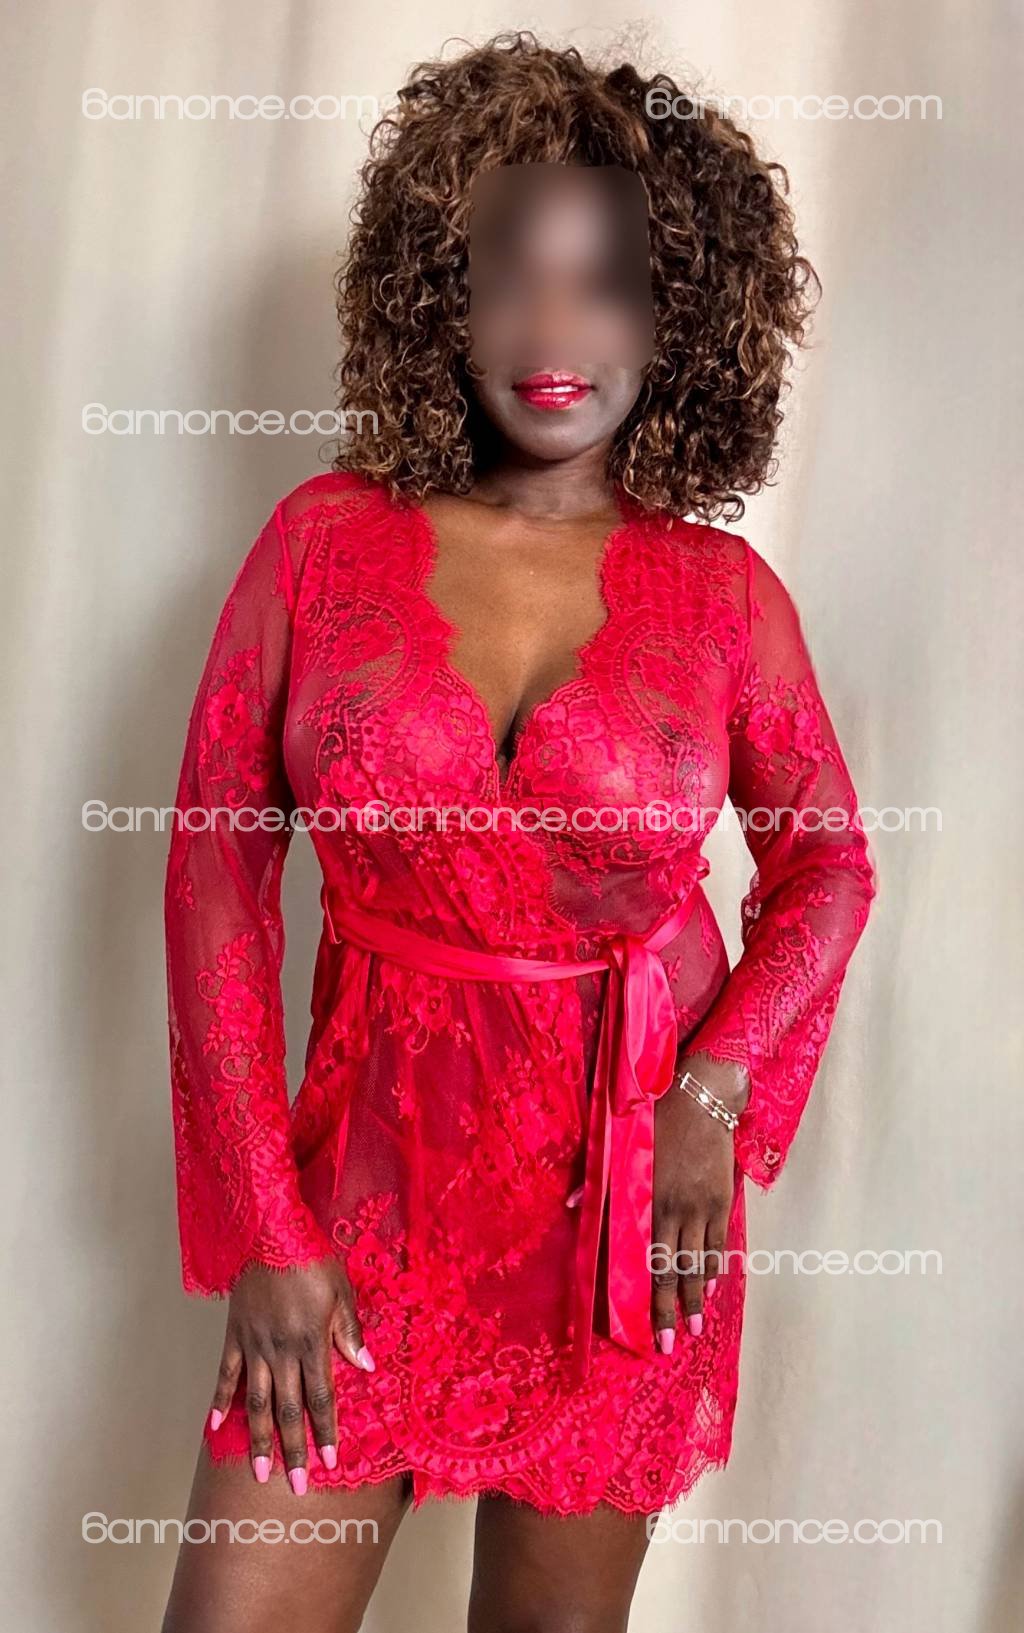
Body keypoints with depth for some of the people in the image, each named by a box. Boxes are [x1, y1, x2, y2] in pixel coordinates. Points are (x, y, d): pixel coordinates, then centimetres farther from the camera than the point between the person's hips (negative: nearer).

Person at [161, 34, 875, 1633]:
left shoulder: (724, 590, -4)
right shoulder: (327, 539, -5)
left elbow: (827, 862, 7)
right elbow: (217, 871, -4)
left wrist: (716, 1090, -10)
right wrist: (262, 1226, -7)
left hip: (628, 1180, 1)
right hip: (376, 1164, 0)